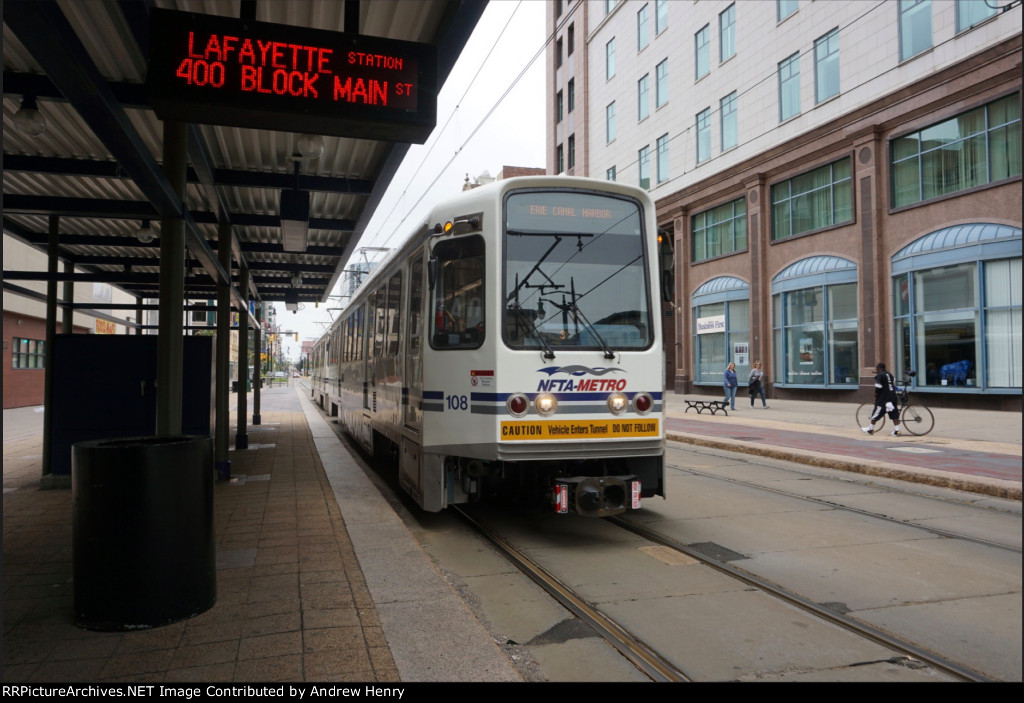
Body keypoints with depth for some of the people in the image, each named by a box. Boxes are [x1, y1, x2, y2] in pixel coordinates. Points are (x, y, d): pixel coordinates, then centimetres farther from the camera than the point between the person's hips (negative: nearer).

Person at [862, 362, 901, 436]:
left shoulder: (879, 376, -10)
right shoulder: (890, 374, 16)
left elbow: (878, 389, -13)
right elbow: (894, 385, 23)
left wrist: (876, 397, 0)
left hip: (883, 399, -8)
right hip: (893, 398, 8)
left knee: (875, 414, 4)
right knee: (894, 415, 5)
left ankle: (870, 429, 13)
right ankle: (897, 431, 1)